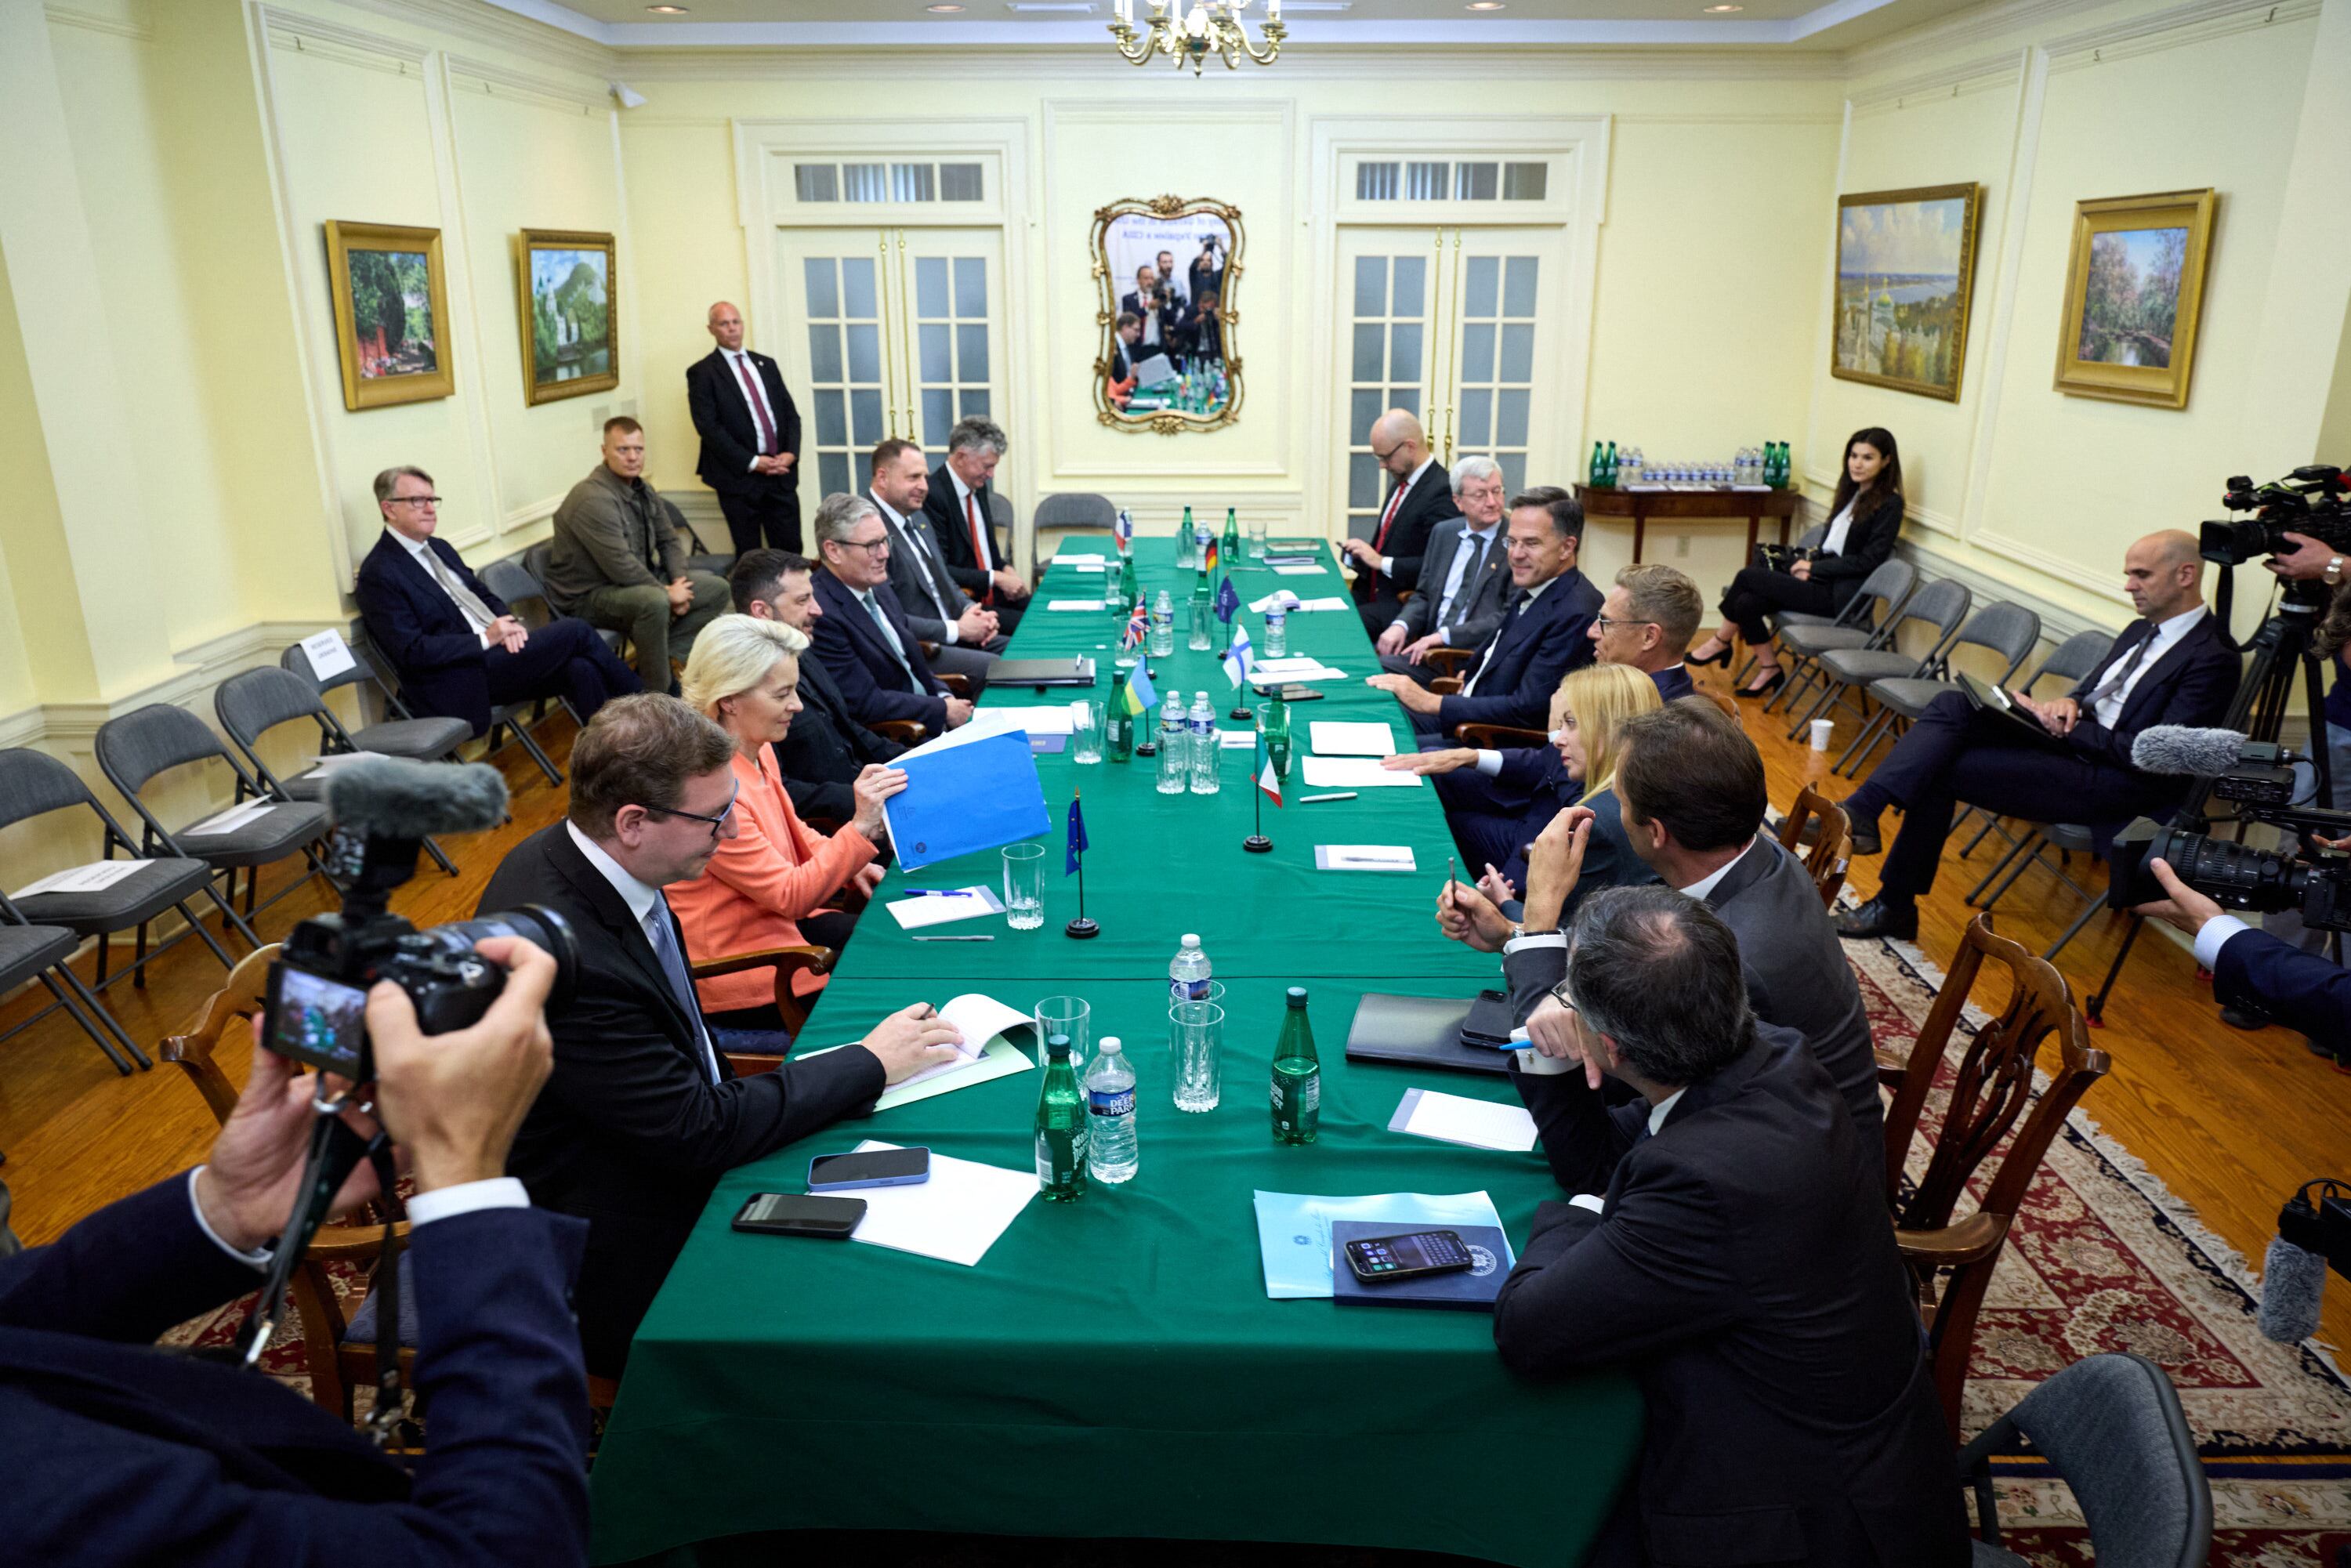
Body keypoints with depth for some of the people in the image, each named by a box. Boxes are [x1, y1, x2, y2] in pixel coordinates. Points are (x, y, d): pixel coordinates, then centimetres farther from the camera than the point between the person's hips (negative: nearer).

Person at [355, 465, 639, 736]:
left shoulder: (439, 548, 17)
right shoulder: (378, 574, -9)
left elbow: (485, 597, 23)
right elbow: (411, 652, -16)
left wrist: (509, 624, -1)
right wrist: (486, 639, -18)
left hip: (496, 652, 8)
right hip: (463, 680, -8)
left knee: (581, 669, -20)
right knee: (576, 632, -16)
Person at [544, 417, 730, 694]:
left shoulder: (644, 491, 6)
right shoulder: (594, 499, -23)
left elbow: (669, 541, 14)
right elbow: (621, 566, -28)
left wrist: (678, 583, -5)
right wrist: (668, 594, -19)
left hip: (641, 581, 9)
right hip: (589, 596, -9)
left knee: (717, 589, 4)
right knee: (655, 602, -39)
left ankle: (660, 656, -2)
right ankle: (656, 696, -24)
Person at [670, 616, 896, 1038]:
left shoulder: (757, 750, 0)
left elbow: (792, 831, 18)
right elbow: (791, 897, -25)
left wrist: (848, 865, 1)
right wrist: (861, 827, -34)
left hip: (777, 920, 9)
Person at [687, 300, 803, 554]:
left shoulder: (766, 364, 16)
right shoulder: (701, 373, 0)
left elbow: (790, 412, 14)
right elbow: (708, 427, -8)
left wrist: (791, 452, -5)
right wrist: (751, 462, -15)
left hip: (781, 474, 4)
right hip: (739, 477, -4)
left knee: (791, 551, 1)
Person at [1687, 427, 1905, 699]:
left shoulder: (1889, 505, -8)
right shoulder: (1853, 492, 15)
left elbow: (1869, 560, -14)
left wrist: (1815, 568, -12)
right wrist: (1810, 567, -1)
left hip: (1839, 594, -7)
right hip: (1823, 580, 7)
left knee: (1748, 576, -14)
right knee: (1746, 603, -15)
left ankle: (1720, 642, 7)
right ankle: (1770, 670, 0)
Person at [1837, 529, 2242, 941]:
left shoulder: (2214, 659, -12)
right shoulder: (2142, 631, 16)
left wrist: (2066, 728, -16)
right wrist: (2069, 703, -3)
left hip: (2114, 783, -9)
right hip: (2072, 739, 9)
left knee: (1938, 770, -20)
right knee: (1953, 705, -15)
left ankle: (1895, 905, -11)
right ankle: (1859, 814, -28)